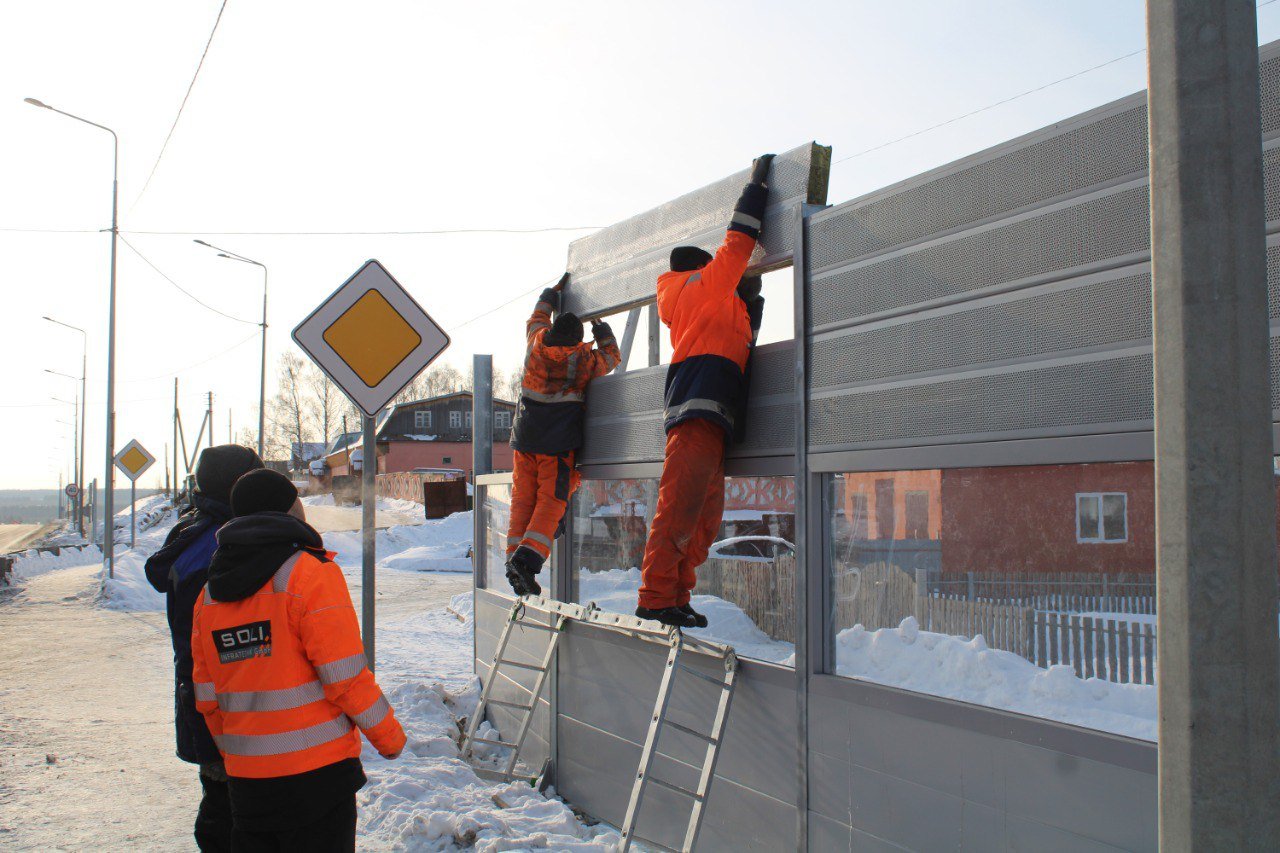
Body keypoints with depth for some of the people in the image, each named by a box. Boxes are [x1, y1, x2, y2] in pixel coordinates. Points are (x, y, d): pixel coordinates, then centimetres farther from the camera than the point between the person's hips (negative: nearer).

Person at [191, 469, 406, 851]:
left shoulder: (210, 593, 8)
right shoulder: (311, 572, -12)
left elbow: (207, 696, 12)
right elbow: (345, 675, -15)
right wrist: (389, 734, -2)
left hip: (245, 777, 6)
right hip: (317, 770, -6)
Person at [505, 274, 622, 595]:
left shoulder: (536, 343, 4)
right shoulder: (585, 359, -4)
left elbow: (538, 317, 26)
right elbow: (612, 357, 16)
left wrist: (556, 290, 38)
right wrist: (601, 329, 29)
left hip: (526, 438, 4)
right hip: (559, 444, -4)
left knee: (523, 499, 9)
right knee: (551, 502, -3)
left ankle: (514, 556, 6)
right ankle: (528, 558, -18)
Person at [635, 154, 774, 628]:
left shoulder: (713, 303, 32)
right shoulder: (704, 282, 9)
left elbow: (739, 341, 36)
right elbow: (739, 241, 6)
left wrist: (749, 298, 31)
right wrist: (757, 184, 16)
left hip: (704, 416, 10)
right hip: (700, 408, -10)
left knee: (704, 517, 7)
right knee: (678, 506, -14)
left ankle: (675, 598, 8)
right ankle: (656, 599, -17)